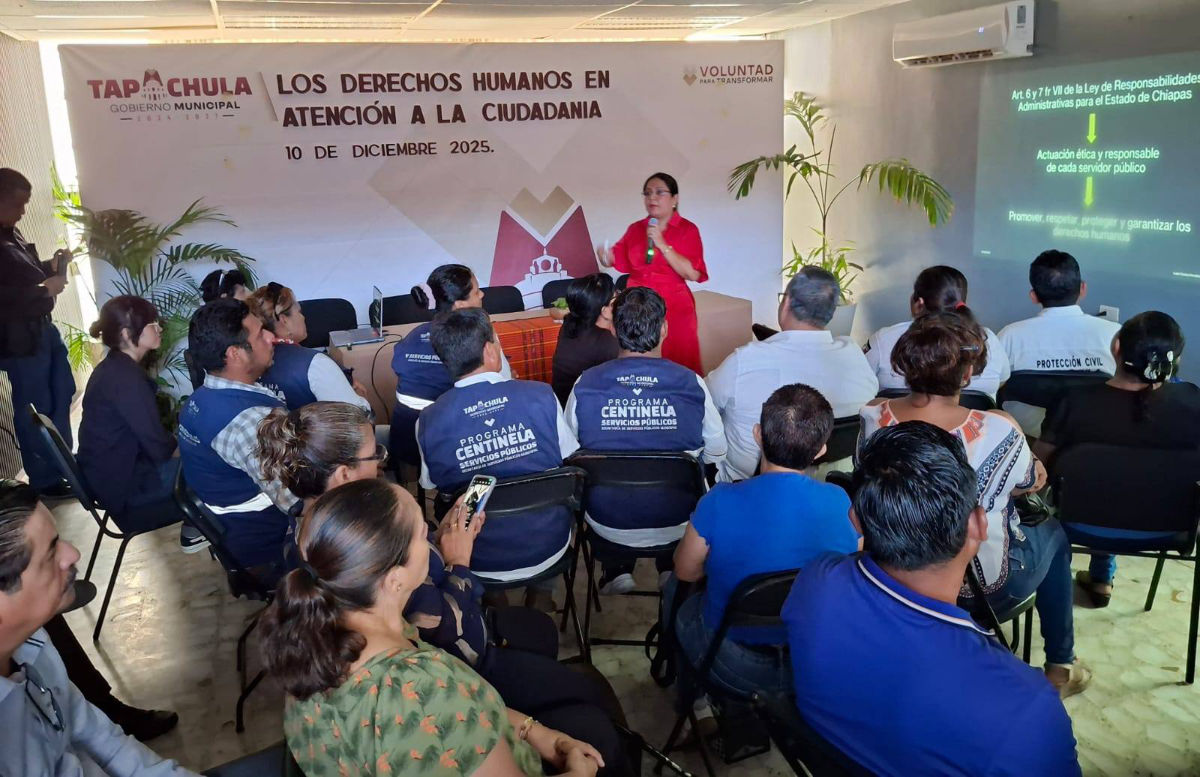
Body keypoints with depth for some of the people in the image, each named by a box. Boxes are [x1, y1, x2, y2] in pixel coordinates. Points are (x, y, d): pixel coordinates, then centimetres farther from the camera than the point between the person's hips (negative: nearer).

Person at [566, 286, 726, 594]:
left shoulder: (585, 385, -13)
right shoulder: (692, 384, -14)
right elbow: (717, 453, -1)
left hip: (608, 525, 0)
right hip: (676, 526, 0)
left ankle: (616, 570, 17)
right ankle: (672, 569, 24)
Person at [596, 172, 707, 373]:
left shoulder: (687, 230, -1)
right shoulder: (635, 229, 11)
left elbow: (693, 274, -13)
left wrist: (662, 245, -16)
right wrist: (606, 256, -8)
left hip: (673, 310, -3)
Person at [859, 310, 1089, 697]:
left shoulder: (873, 416, -19)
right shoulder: (997, 430, -29)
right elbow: (1034, 481, -8)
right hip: (983, 588, -4)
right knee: (1052, 535, 29)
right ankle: (1059, 667, 42)